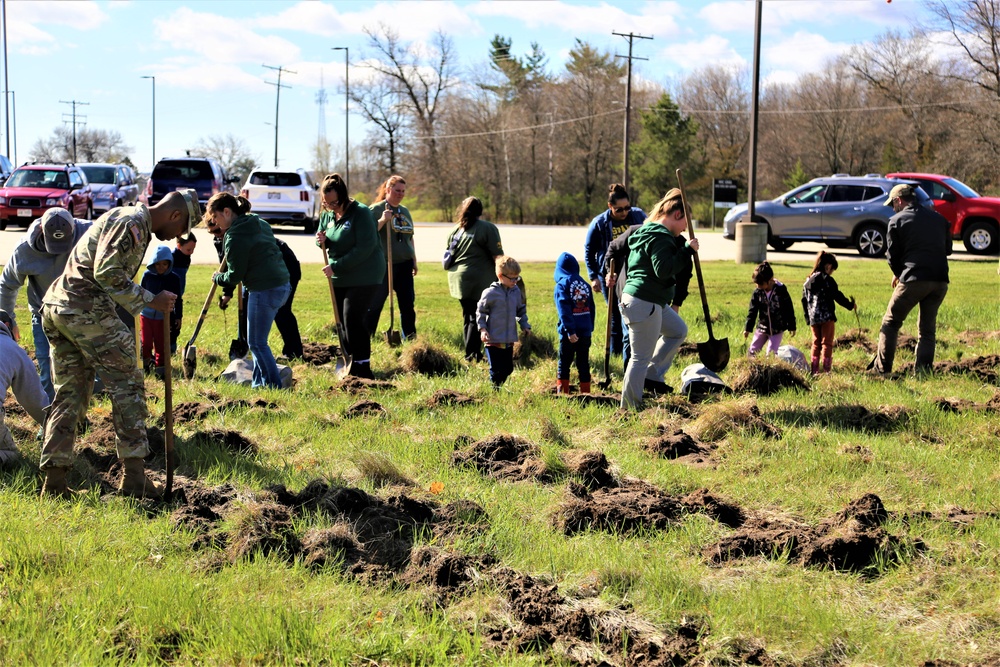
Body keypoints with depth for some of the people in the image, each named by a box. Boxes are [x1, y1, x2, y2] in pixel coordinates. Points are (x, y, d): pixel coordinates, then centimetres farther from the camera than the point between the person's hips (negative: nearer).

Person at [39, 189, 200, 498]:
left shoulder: (126, 220, 24)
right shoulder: (131, 222, -9)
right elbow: (107, 273, -20)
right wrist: (151, 300, -14)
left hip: (56, 309, 10)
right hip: (87, 310, -10)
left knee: (70, 393, 11)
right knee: (127, 386, -2)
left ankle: (54, 481, 9)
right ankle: (133, 475, -2)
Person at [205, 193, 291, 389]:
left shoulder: (235, 236, -12)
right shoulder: (260, 223, 15)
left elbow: (234, 275, -9)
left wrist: (217, 278, 10)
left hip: (265, 290, -10)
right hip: (282, 285, 10)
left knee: (256, 343, 0)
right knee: (257, 341, 18)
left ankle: (274, 386, 1)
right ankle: (259, 382, 24)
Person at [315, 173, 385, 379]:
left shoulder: (361, 213, -17)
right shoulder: (327, 214, 4)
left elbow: (364, 248, -24)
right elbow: (330, 243, 17)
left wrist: (336, 266, -24)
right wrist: (322, 241, -9)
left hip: (364, 276, -8)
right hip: (340, 278, 8)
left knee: (353, 320, -15)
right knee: (342, 322, 10)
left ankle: (363, 368, -9)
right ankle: (351, 368, 21)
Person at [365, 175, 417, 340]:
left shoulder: (405, 211, 15)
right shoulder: (376, 209, -5)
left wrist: (414, 261, 21)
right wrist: (382, 221, -30)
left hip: (404, 264, 6)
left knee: (407, 304, 9)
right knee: (375, 304, -4)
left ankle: (410, 338, 17)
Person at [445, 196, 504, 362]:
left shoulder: (456, 230, 13)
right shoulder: (488, 228, -5)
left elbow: (449, 256, 19)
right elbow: (497, 257, -10)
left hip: (458, 279, 6)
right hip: (479, 281, -6)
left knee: (468, 315, 15)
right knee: (478, 317, -2)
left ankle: (470, 353, 20)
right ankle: (472, 354, -7)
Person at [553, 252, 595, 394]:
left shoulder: (561, 285, -8)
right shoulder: (585, 284, 8)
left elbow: (564, 311, -17)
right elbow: (592, 308, 11)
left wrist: (570, 331, -20)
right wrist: (590, 328, 15)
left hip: (570, 333, -5)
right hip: (586, 331, 5)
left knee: (564, 363, 5)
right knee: (583, 363, 12)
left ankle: (562, 392, 4)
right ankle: (585, 392, 14)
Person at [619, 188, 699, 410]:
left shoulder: (646, 231, 16)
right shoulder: (660, 237, -17)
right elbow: (664, 270, -27)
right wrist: (687, 250, -23)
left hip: (652, 302, 11)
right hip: (643, 303, -11)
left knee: (678, 330, 25)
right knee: (642, 357, -4)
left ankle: (652, 375, 23)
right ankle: (629, 408, 3)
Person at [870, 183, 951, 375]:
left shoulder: (897, 220, 1)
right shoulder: (939, 219, 16)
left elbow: (892, 255, 3)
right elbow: (948, 249, 21)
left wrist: (898, 274, 20)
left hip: (914, 279, -5)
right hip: (940, 280, 5)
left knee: (890, 323, 7)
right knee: (928, 327, 15)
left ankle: (882, 368, 2)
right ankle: (924, 369, 8)